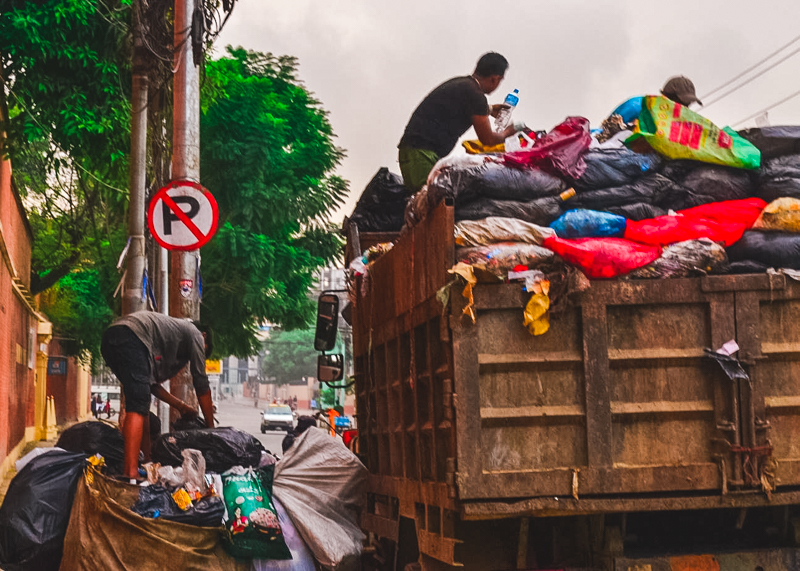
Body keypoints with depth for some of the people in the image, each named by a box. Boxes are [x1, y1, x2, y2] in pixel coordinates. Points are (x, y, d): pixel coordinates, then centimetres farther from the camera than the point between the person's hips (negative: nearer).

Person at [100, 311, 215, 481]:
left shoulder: (173, 327, 39)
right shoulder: (195, 334, 19)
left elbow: (152, 384, 35)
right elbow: (201, 385, 17)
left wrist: (182, 406, 38)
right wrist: (211, 427, 22)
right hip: (131, 337, -9)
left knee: (142, 404, 19)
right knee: (138, 407, -15)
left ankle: (147, 462, 18)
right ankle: (131, 473, -26)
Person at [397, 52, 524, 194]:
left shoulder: (459, 82, 18)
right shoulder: (475, 94, -10)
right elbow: (487, 139, -1)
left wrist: (489, 109, 51)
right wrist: (509, 132, 18)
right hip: (422, 154, -10)